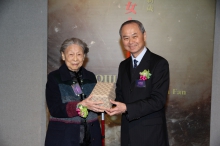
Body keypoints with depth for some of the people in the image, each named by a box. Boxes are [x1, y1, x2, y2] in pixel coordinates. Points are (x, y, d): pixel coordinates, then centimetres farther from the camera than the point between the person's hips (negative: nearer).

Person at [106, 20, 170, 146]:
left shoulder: (160, 63, -12)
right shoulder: (123, 66, 8)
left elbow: (158, 100, -19)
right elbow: (120, 94, 11)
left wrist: (126, 108, -25)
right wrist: (109, 103, -10)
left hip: (151, 134, -5)